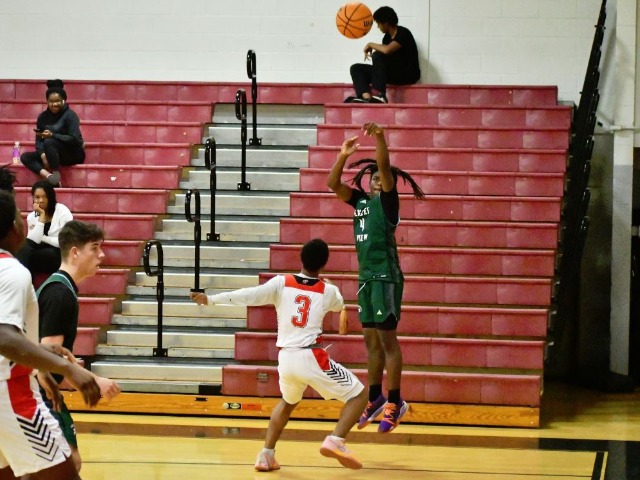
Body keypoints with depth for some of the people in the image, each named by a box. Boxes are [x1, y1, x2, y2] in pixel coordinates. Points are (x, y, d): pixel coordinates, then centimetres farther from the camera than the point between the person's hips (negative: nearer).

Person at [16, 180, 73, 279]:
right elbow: (33, 242, -11)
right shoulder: (31, 217, 5)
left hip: (62, 255, -5)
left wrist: (42, 238, -8)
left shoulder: (62, 211, -8)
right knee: (24, 247, -26)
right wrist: (42, 216, -12)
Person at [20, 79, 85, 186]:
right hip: (56, 155, 7)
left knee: (48, 142, -33)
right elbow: (39, 140, 2)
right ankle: (49, 176, -36)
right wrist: (43, 155, -19)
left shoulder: (70, 115, -11)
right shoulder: (43, 117, 5)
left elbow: (74, 139, -20)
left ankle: (56, 176, -27)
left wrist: (52, 135, -30)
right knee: (25, 157, -14)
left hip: (73, 154, -7)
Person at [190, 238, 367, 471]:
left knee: (288, 402, 32)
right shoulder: (329, 291, 6)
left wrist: (211, 299, 4)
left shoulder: (281, 283, 5)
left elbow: (249, 295, -4)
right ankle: (335, 441, -13)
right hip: (311, 358, -4)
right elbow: (339, 306, 30)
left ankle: (266, 455, 22)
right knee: (359, 395, 8)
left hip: (285, 358, 4)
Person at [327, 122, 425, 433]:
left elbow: (385, 168, -19)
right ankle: (375, 399, 22)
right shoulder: (360, 200, 14)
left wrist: (380, 138, -31)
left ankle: (395, 404, -2)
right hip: (366, 277, 7)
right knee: (371, 341, 13)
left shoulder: (387, 200, -3)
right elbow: (333, 184, 9)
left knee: (387, 340, -6)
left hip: (386, 277, -7)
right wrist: (343, 156, -4)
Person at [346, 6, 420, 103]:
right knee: (356, 68, -2)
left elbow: (387, 50, -30)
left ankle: (378, 95, -36)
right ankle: (366, 97, -30)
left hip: (408, 74, -9)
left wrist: (371, 45, -15)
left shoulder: (403, 33, -16)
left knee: (378, 55, -30)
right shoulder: (387, 36, 11)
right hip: (393, 73, 9)